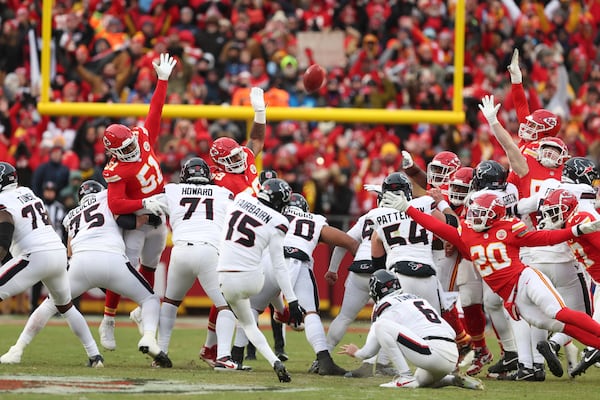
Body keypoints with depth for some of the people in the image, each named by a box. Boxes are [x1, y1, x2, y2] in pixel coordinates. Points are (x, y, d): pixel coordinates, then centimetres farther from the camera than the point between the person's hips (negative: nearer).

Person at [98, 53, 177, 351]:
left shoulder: (143, 138, -6)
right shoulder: (116, 172, -24)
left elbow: (155, 112, -2)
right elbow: (115, 205, -32)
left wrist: (163, 80, -3)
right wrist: (144, 204, -35)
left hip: (158, 219, 7)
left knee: (148, 267, 20)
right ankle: (108, 323, -2)